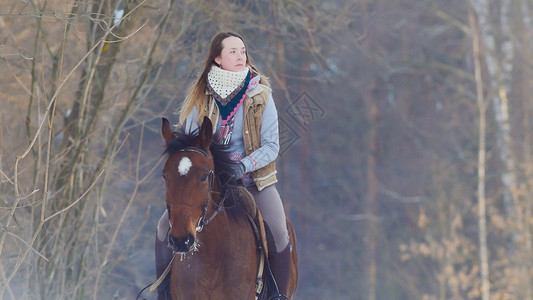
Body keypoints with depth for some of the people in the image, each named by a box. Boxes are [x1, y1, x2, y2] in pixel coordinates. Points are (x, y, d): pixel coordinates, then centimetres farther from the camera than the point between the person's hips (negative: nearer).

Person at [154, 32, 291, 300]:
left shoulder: (261, 96, -3)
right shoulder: (201, 96, 2)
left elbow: (271, 145, -7)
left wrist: (244, 165, -23)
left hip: (253, 181, -2)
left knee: (278, 235, -24)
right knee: (166, 226, -12)